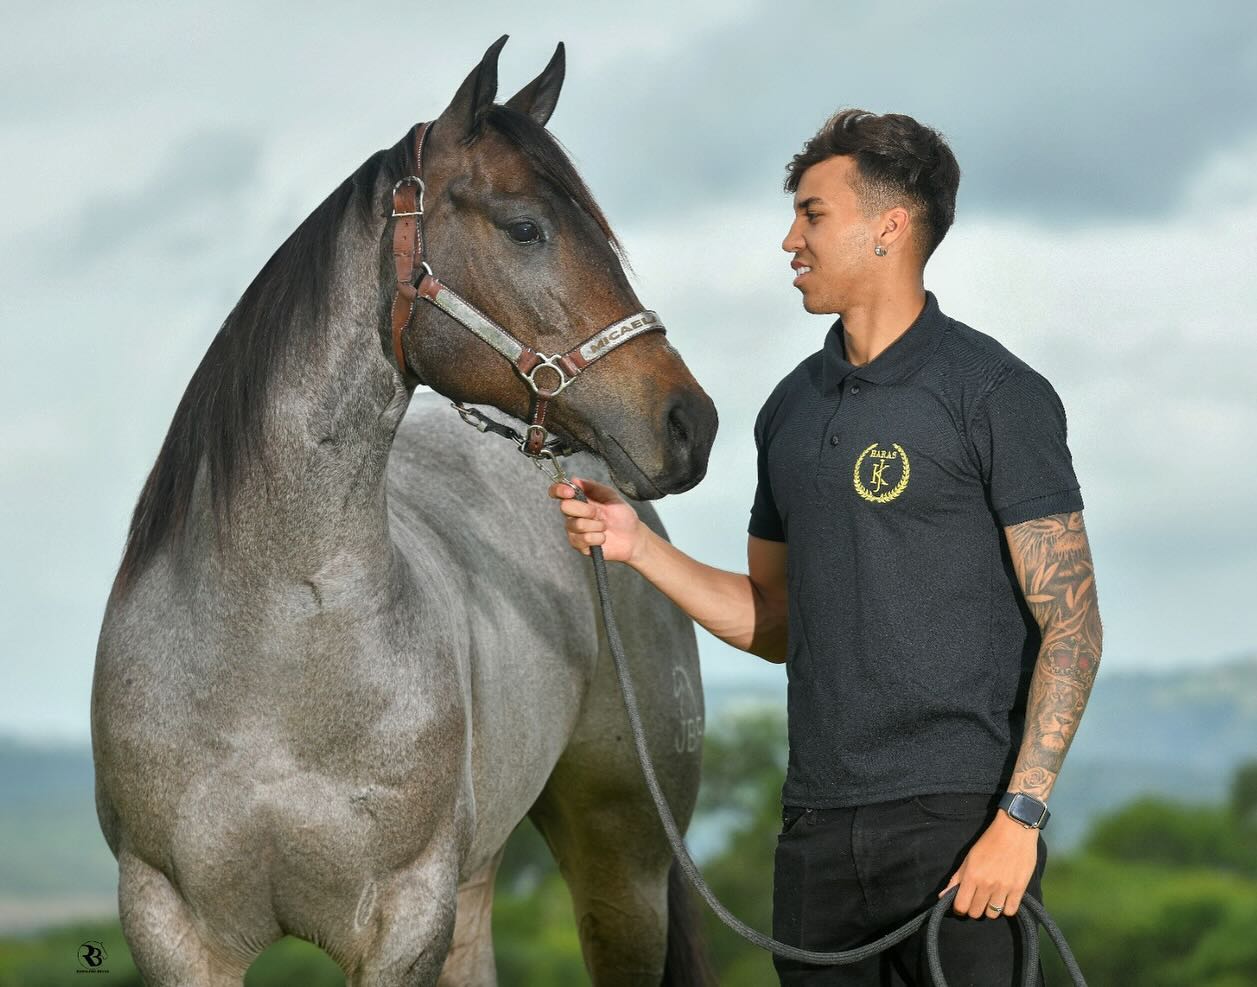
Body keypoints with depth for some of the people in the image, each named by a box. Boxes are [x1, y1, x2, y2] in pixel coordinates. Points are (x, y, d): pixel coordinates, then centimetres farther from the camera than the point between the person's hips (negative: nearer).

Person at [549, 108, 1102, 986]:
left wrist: (1020, 816, -18)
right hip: (820, 823, 6)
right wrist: (637, 545, 6)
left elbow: (1071, 625, -10)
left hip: (959, 815, -6)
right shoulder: (793, 408, 14)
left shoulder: (995, 394, -6)